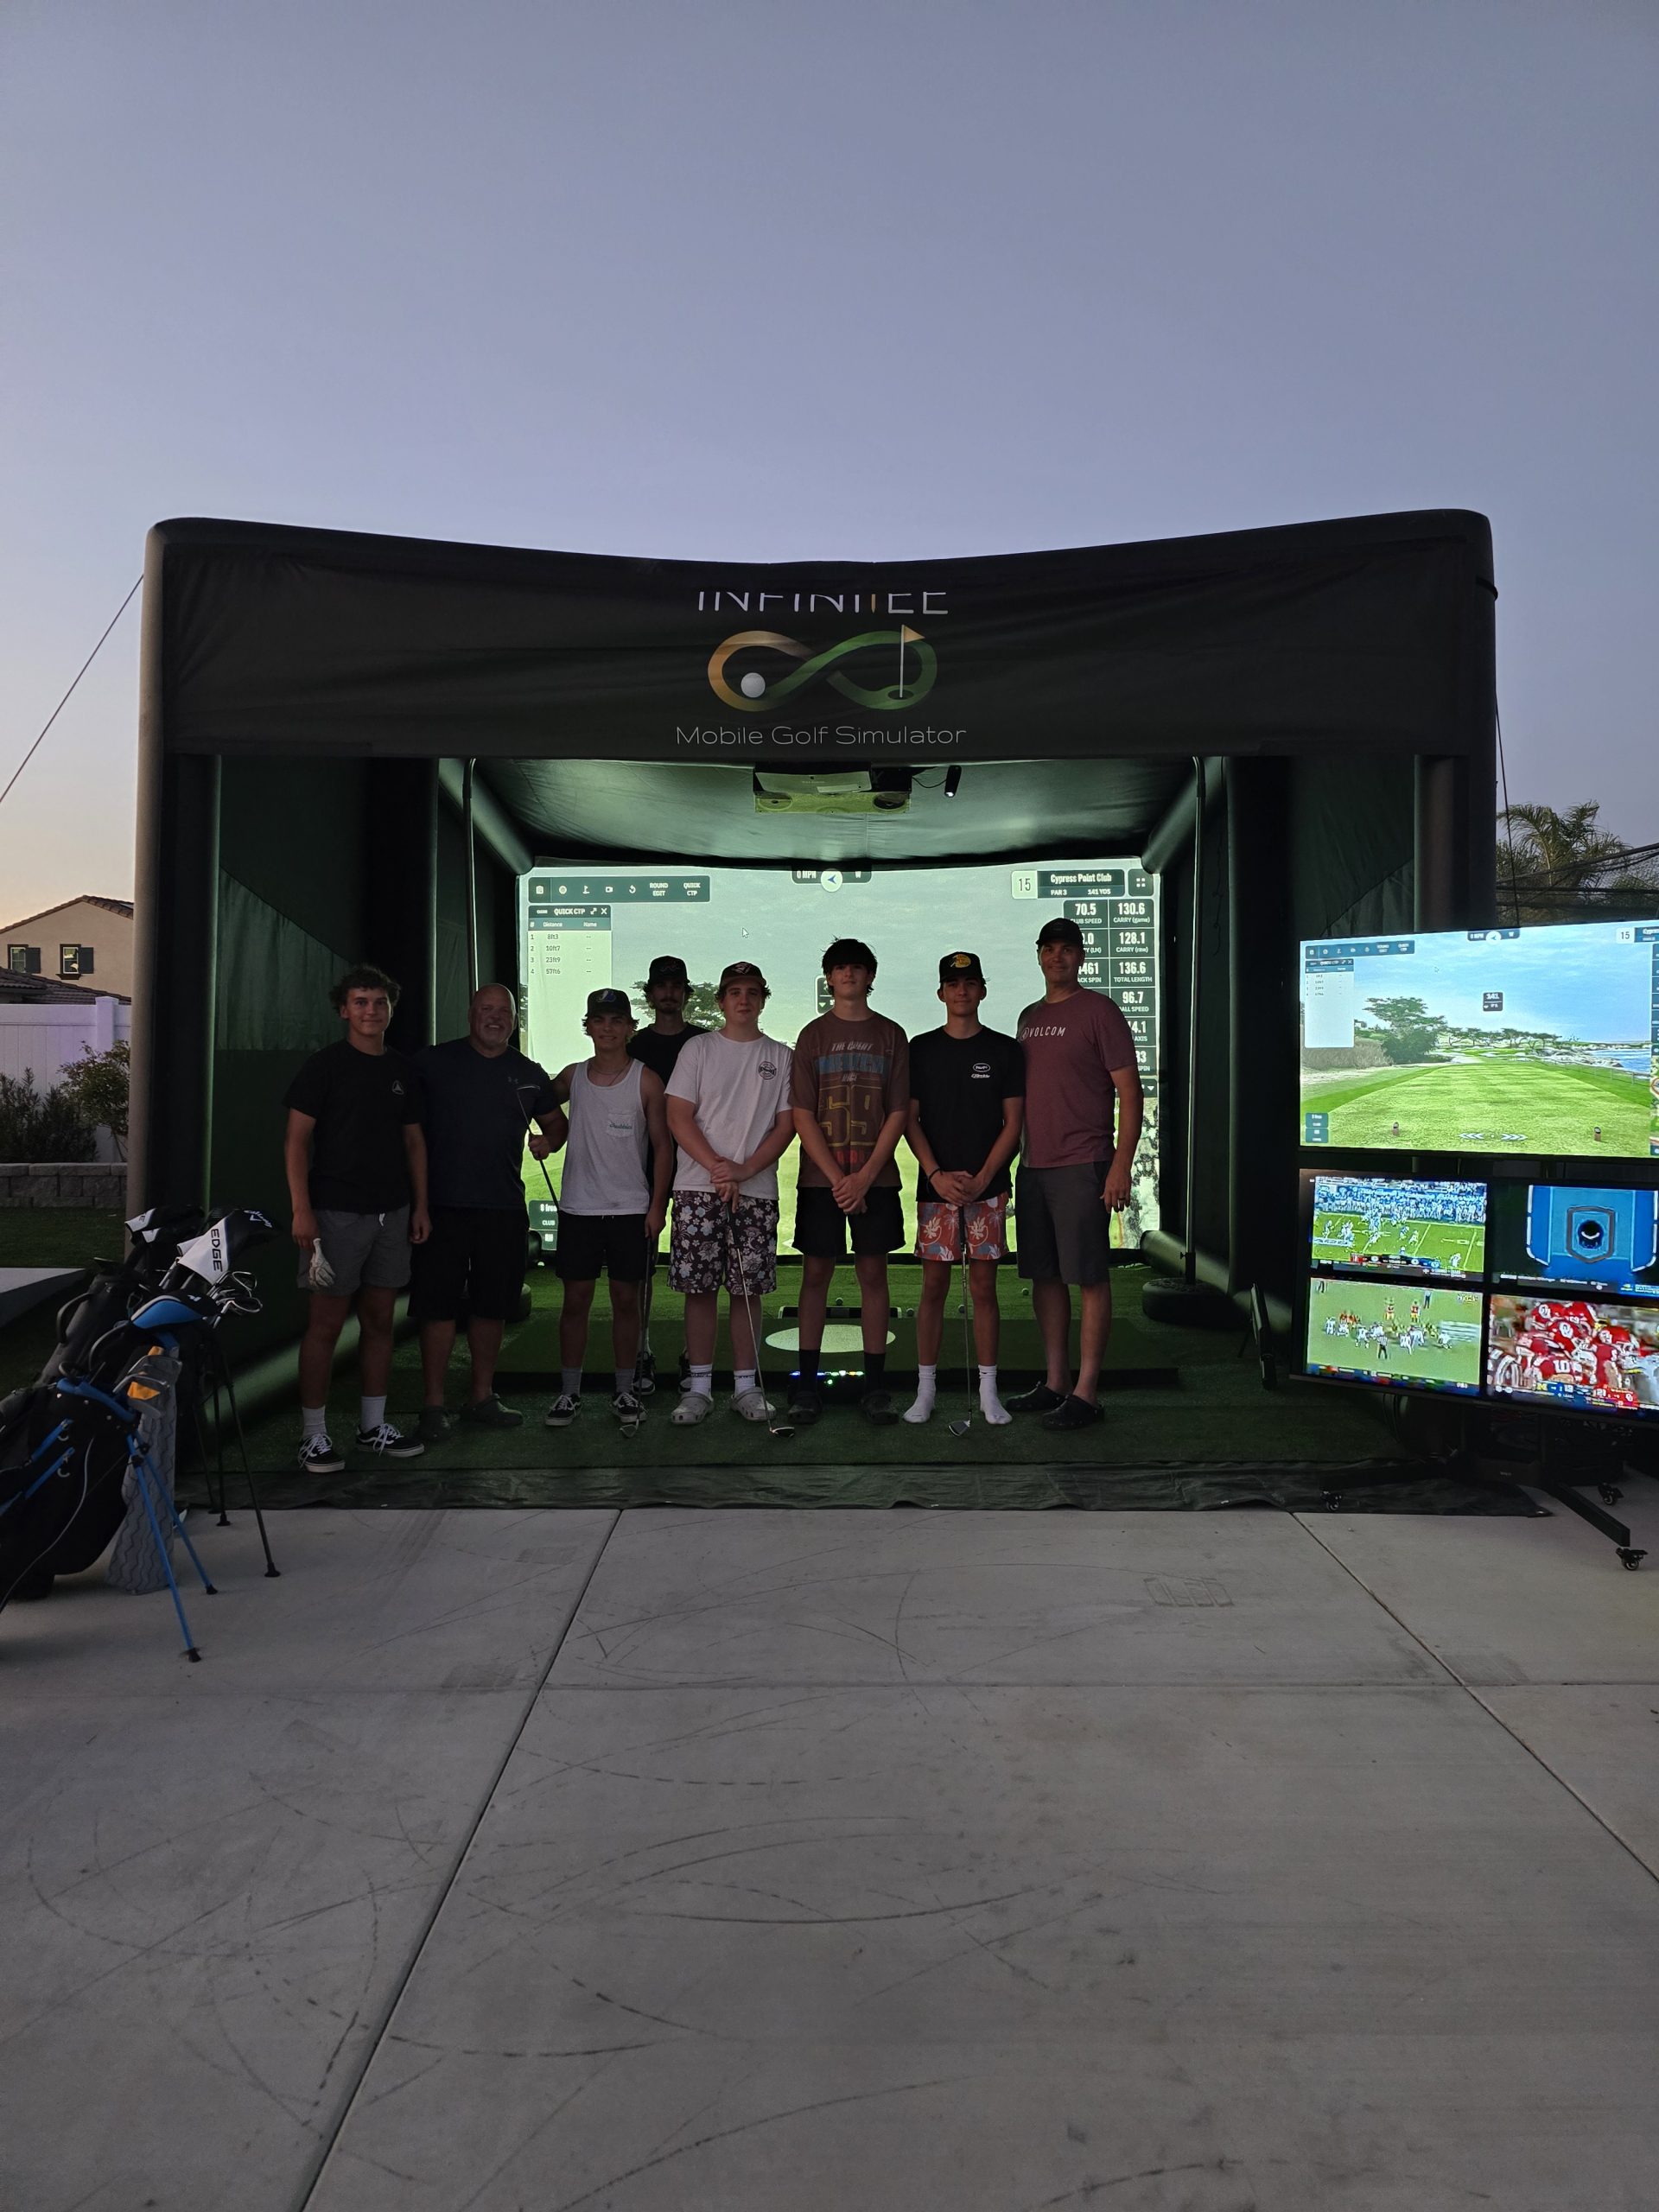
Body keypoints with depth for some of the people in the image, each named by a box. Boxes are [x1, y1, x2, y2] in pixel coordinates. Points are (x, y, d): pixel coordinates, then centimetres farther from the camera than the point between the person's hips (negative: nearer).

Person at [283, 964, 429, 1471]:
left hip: (391, 1212, 6)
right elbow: (297, 1139, -7)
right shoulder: (325, 1065, -3)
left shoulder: (402, 1071, 14)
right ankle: (315, 1436, 6)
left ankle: (374, 1427, 20)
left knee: (380, 1320, 10)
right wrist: (301, 1209, -15)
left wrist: (420, 1205, 12)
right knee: (326, 1323, -2)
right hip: (336, 1211, -5)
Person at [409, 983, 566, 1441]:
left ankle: (482, 1398, 24)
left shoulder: (529, 1074, 11)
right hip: (444, 1202, -3)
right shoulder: (433, 1062, 1)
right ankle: (433, 1405, 8)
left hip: (505, 1206, 4)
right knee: (438, 1306, -1)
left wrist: (548, 1139, 1)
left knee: (492, 1306, 11)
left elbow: (555, 1120, 24)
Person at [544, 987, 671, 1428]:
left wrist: (657, 1205, -5)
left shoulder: (646, 1081, -1)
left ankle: (625, 1392, 15)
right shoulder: (572, 1077, 5)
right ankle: (569, 1392, 13)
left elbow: (662, 1146, 0)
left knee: (626, 1299, 5)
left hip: (631, 1209, -1)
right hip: (578, 1208, 2)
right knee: (575, 1299, 4)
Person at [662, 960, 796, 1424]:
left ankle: (746, 1385, 13)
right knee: (699, 1287, 0)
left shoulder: (781, 1056, 9)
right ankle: (700, 1387, 9)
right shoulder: (698, 1049, 6)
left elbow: (787, 1124, 3)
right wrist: (717, 1167, -12)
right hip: (697, 1187, -1)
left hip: (757, 1190, 1)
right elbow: (678, 1117, 0)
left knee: (747, 1290, 4)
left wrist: (745, 1169, -11)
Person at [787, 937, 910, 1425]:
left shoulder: (891, 1036, 7)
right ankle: (807, 1381, 9)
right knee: (816, 1274, 2)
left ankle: (875, 1384, 9)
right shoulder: (812, 1036, 6)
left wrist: (865, 1176, -8)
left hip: (875, 1178, 0)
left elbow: (897, 1114, 2)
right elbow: (803, 1117, 0)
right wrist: (837, 1177, -9)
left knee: (873, 1273, 3)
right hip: (821, 1178, 0)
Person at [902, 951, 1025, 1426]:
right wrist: (938, 1175, -8)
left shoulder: (1005, 1050, 5)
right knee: (933, 1286, 3)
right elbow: (910, 1120, 4)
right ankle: (925, 1389, 11)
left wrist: (981, 1179, -8)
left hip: (987, 1187, 0)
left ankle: (988, 1391, 10)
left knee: (984, 1287, 3)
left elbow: (1013, 1123, 2)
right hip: (936, 1187, 1)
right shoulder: (921, 1050, 7)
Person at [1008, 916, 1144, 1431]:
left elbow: (1130, 1092, -7)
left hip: (1082, 1166, -7)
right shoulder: (1030, 1018, 17)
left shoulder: (1099, 1010, -4)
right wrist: (1016, 1158, 15)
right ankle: (1055, 1382, 20)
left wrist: (1121, 1167, -15)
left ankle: (1085, 1394, 1)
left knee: (1089, 1276, -4)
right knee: (1044, 1276, 10)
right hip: (1033, 1166, 7)